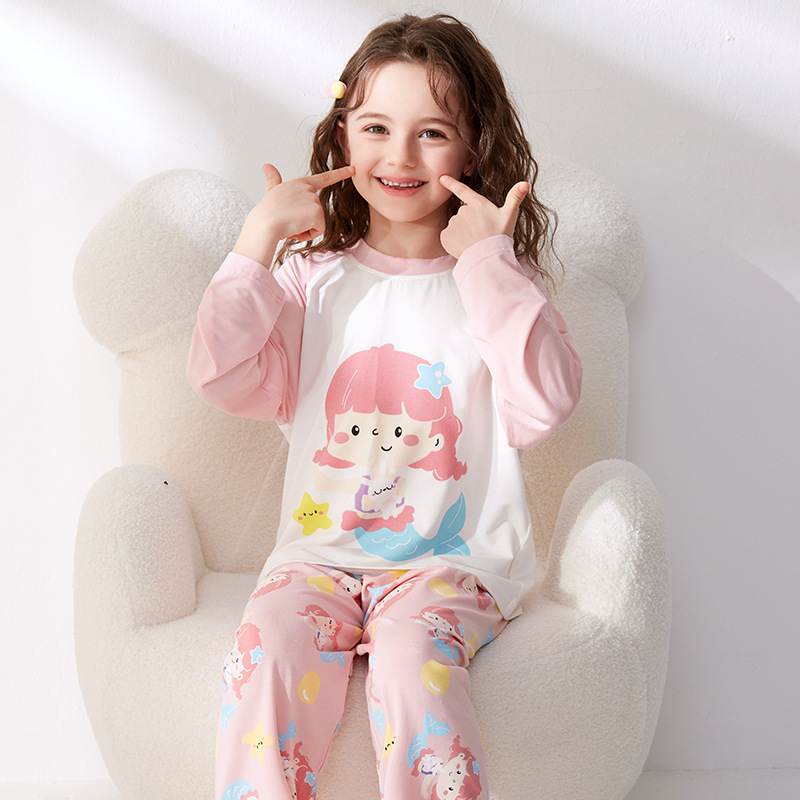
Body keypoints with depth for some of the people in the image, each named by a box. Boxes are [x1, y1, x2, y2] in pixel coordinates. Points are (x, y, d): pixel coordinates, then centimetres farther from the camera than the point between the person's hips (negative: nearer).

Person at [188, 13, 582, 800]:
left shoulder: (496, 281, 6)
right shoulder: (315, 276, 11)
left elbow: (545, 403, -11)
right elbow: (225, 379, -2)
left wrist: (488, 261, -12)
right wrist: (259, 236, -3)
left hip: (453, 559, -1)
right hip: (321, 550, 2)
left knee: (411, 661, -32)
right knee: (267, 653, -28)